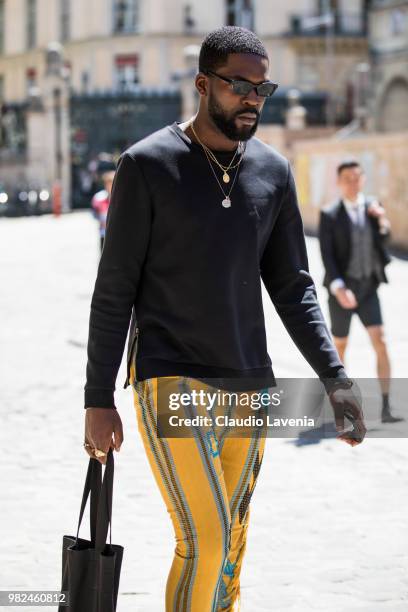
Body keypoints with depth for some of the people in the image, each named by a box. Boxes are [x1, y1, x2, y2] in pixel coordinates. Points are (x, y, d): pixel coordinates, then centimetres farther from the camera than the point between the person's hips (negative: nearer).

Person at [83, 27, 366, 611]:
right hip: (170, 380, -5)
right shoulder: (147, 164, -6)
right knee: (205, 544, -16)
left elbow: (292, 287, 11)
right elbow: (114, 291, -4)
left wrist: (335, 377, -1)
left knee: (231, 544, 9)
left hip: (249, 384, 5)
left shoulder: (273, 171, 7)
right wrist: (99, 399, -6)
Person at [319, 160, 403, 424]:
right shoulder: (329, 215, -7)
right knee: (340, 346, 11)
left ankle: (386, 409, -15)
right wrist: (339, 289, -26)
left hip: (368, 288, 2)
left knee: (381, 343, -12)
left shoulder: (372, 206, 5)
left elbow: (384, 239, -1)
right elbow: (327, 256, -13)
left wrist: (382, 218, -22)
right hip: (342, 288, -2)